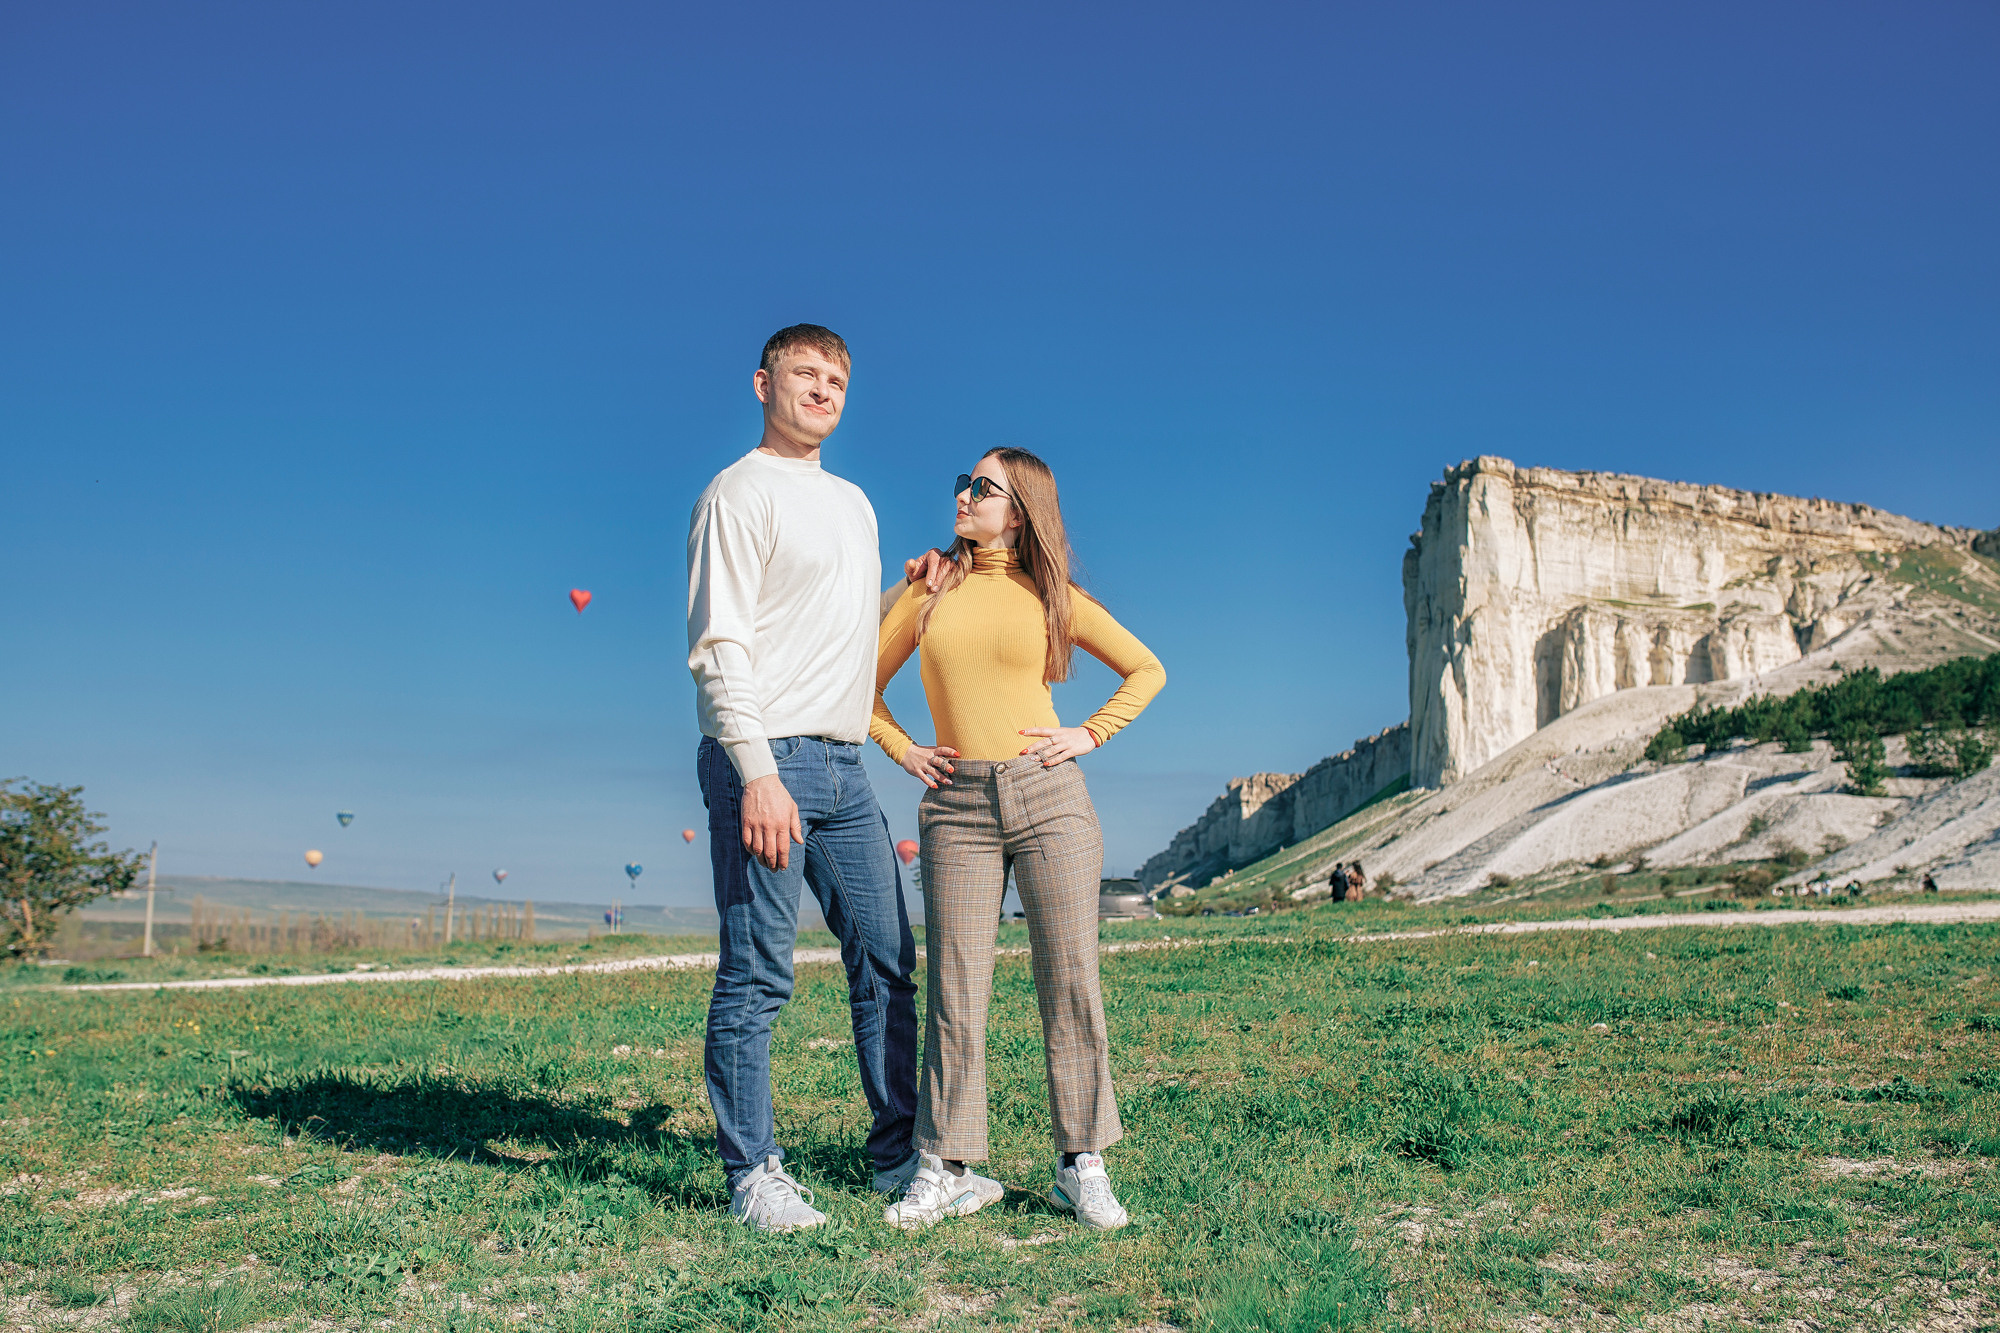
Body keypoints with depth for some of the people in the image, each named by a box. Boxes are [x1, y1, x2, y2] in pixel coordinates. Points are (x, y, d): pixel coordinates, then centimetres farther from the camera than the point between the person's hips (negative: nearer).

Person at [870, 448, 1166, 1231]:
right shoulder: (930, 588, 10)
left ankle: (1081, 1166, 11)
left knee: (1070, 983, 1)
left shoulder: (1052, 597, 7)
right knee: (955, 990, 1)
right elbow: (867, 682, 19)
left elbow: (1146, 670, 15)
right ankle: (948, 1168, 10)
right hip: (958, 805, 1)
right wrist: (900, 750, 6)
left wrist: (1089, 734, 3)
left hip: (1048, 797, -1)